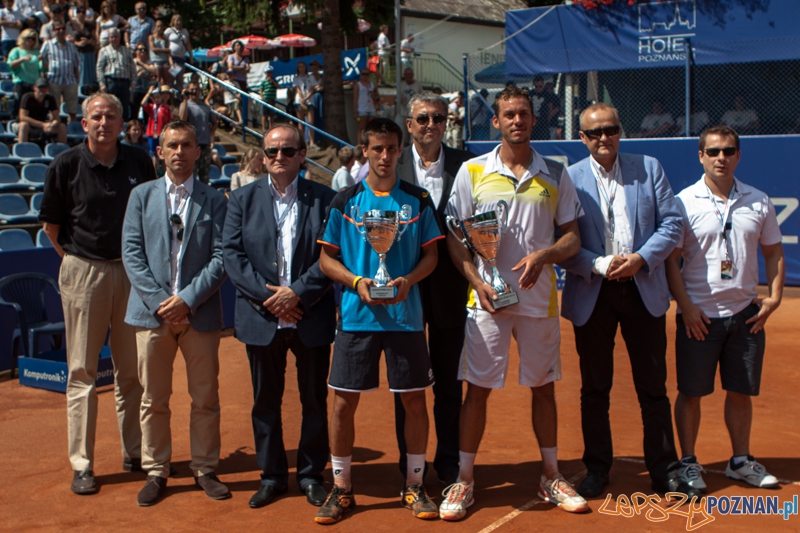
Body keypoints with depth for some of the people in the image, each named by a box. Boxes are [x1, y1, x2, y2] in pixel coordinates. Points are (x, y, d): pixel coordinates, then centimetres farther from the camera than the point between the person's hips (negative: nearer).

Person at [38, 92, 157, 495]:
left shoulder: (140, 162, 3)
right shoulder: (66, 165, -5)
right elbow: (51, 223, 3)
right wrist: (76, 258, 4)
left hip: (131, 270, 3)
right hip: (83, 273, -2)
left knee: (132, 369, 10)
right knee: (82, 371, 2)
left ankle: (134, 454, 22)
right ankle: (82, 465, 10)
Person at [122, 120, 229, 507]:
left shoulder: (214, 200, 5)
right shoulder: (142, 195, 8)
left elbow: (220, 257, -2)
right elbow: (131, 253, 1)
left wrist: (188, 299, -13)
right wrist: (160, 302, -10)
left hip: (200, 313, 0)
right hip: (152, 312, 1)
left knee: (206, 399, 6)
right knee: (154, 400, 7)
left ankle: (205, 468, 21)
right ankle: (155, 472, 20)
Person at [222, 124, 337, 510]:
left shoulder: (324, 199, 1)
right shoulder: (243, 199, 6)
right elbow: (232, 254, -2)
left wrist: (298, 292, -16)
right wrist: (267, 295, -13)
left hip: (312, 317, -1)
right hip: (262, 318, 1)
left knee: (315, 400, 9)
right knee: (265, 401, 11)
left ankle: (311, 474, 24)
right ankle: (272, 475, 25)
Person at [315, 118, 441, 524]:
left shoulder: (418, 200, 5)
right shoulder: (345, 201, 4)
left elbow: (430, 254, 6)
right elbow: (327, 258, 5)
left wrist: (408, 280, -13)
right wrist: (356, 282, -12)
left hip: (406, 315, 1)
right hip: (356, 316, 0)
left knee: (414, 400, 5)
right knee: (343, 401, 2)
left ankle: (414, 485, 22)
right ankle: (341, 488, 18)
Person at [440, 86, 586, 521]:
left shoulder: (555, 175, 6)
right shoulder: (472, 171, 2)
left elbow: (572, 237, 7)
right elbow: (454, 238, 2)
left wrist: (543, 255, -14)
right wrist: (478, 283, -12)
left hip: (540, 299, 2)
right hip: (487, 300, -2)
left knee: (543, 386, 12)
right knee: (477, 387, 1)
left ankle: (551, 477, 26)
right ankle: (463, 480, 13)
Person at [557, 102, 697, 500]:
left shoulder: (649, 169, 6)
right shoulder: (568, 178, 0)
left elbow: (671, 223, 2)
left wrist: (641, 259, -13)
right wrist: (600, 265, -17)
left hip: (644, 289, 1)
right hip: (592, 294, -1)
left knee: (653, 387, 7)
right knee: (595, 388, 8)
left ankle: (665, 471, 19)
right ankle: (597, 468, 21)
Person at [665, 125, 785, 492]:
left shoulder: (758, 202, 6)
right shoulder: (684, 202, -5)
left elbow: (774, 253, 14)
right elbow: (670, 259, -6)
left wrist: (774, 297, 2)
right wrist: (686, 306, -12)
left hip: (746, 313, 3)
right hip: (699, 316, -3)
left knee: (741, 391, 12)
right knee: (691, 392, 3)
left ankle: (741, 460, 27)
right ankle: (688, 462, 16)